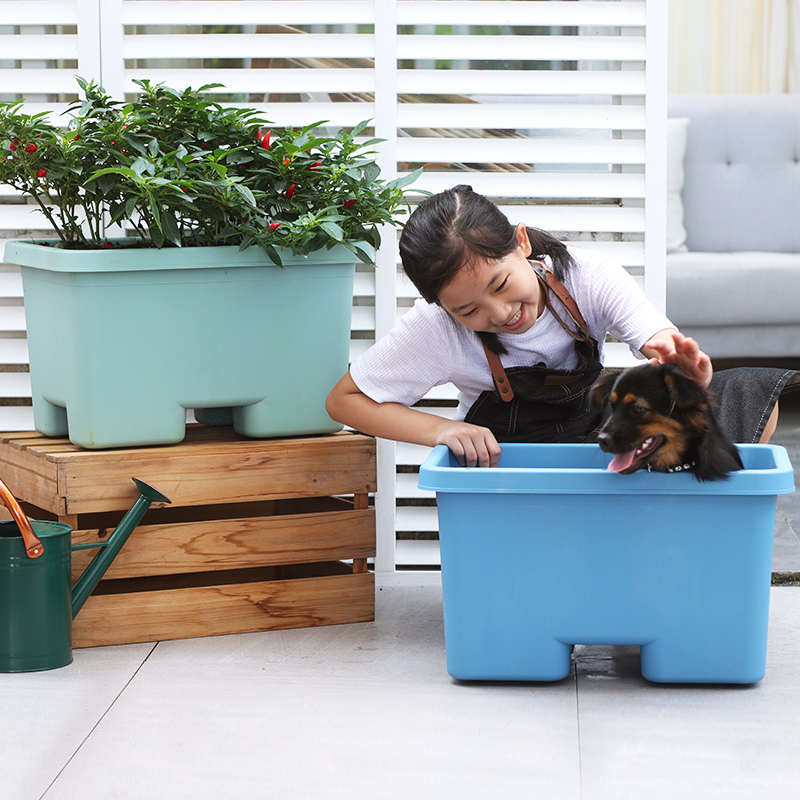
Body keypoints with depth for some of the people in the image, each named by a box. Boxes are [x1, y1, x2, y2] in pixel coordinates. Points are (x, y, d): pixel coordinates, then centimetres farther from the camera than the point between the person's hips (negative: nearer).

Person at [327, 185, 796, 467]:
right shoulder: (434, 330, -22)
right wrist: (443, 431, -27)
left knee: (753, 398, -14)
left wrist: (686, 373, -58)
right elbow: (344, 400, -13)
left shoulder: (586, 275, -21)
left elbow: (661, 341, -32)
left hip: (598, 426, 3)